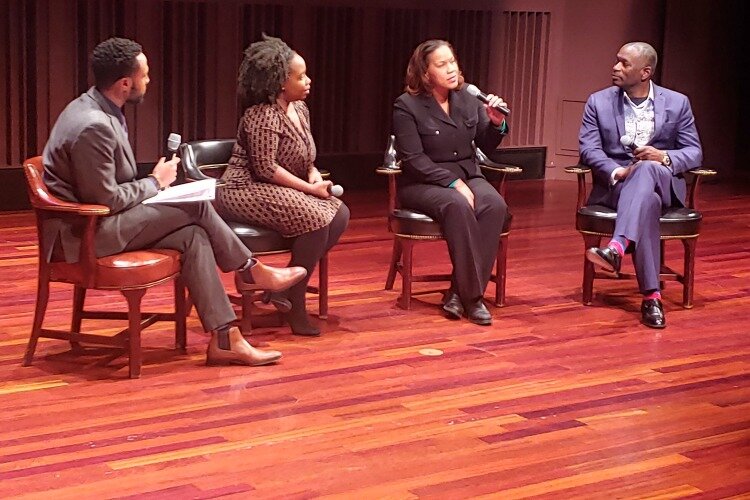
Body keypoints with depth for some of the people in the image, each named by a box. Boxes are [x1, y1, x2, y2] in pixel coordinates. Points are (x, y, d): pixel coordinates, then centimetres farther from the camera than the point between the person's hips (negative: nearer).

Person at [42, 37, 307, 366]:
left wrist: (151, 183, 1)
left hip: (96, 219, 10)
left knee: (193, 234, -5)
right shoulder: (94, 127, -24)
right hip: (84, 233, -10)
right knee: (195, 206, -13)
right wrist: (155, 182, -7)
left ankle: (225, 340, -7)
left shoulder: (96, 108, 8)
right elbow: (105, 200, -22)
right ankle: (252, 271, 9)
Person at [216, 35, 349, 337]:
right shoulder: (262, 116, -18)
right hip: (248, 191, -9)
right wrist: (310, 188, -19)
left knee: (339, 214, -12)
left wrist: (314, 174, -2)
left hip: (281, 191, 9)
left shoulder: (300, 109, 10)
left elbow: (305, 156, 21)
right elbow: (266, 169, -23)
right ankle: (294, 302, -15)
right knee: (316, 218, -29)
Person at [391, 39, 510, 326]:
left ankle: (459, 293, -25)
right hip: (423, 184, -4)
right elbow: (414, 159, -13)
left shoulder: (468, 98, 8)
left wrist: (497, 123, -8)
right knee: (458, 206, -36)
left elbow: (487, 146, 14)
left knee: (495, 205, -28)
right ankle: (473, 296, -28)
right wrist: (453, 183, -22)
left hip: (467, 176, 5)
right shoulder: (407, 106, -7)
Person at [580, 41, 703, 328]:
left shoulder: (677, 103, 8)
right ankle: (651, 296, -41)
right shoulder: (599, 102, 9)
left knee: (646, 169, -38)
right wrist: (617, 171, -22)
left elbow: (694, 153, 4)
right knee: (647, 200, -37)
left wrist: (664, 157, -19)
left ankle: (616, 248, -54)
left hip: (661, 181, 0)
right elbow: (589, 148, -2)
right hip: (615, 184, 0)